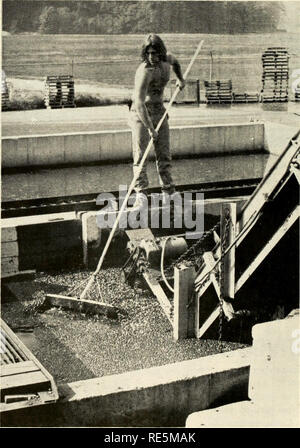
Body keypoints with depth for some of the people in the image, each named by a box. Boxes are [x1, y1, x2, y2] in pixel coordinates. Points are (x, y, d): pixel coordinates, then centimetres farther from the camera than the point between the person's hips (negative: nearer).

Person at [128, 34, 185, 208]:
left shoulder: (166, 59, -3)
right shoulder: (145, 71, -25)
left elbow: (174, 61, 27)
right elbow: (139, 102, -33)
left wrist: (180, 79, 28)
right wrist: (150, 128, -36)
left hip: (159, 110, 6)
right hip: (141, 113, -6)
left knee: (164, 154, 6)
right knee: (140, 153, -13)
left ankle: (169, 191, 14)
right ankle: (141, 193, -11)